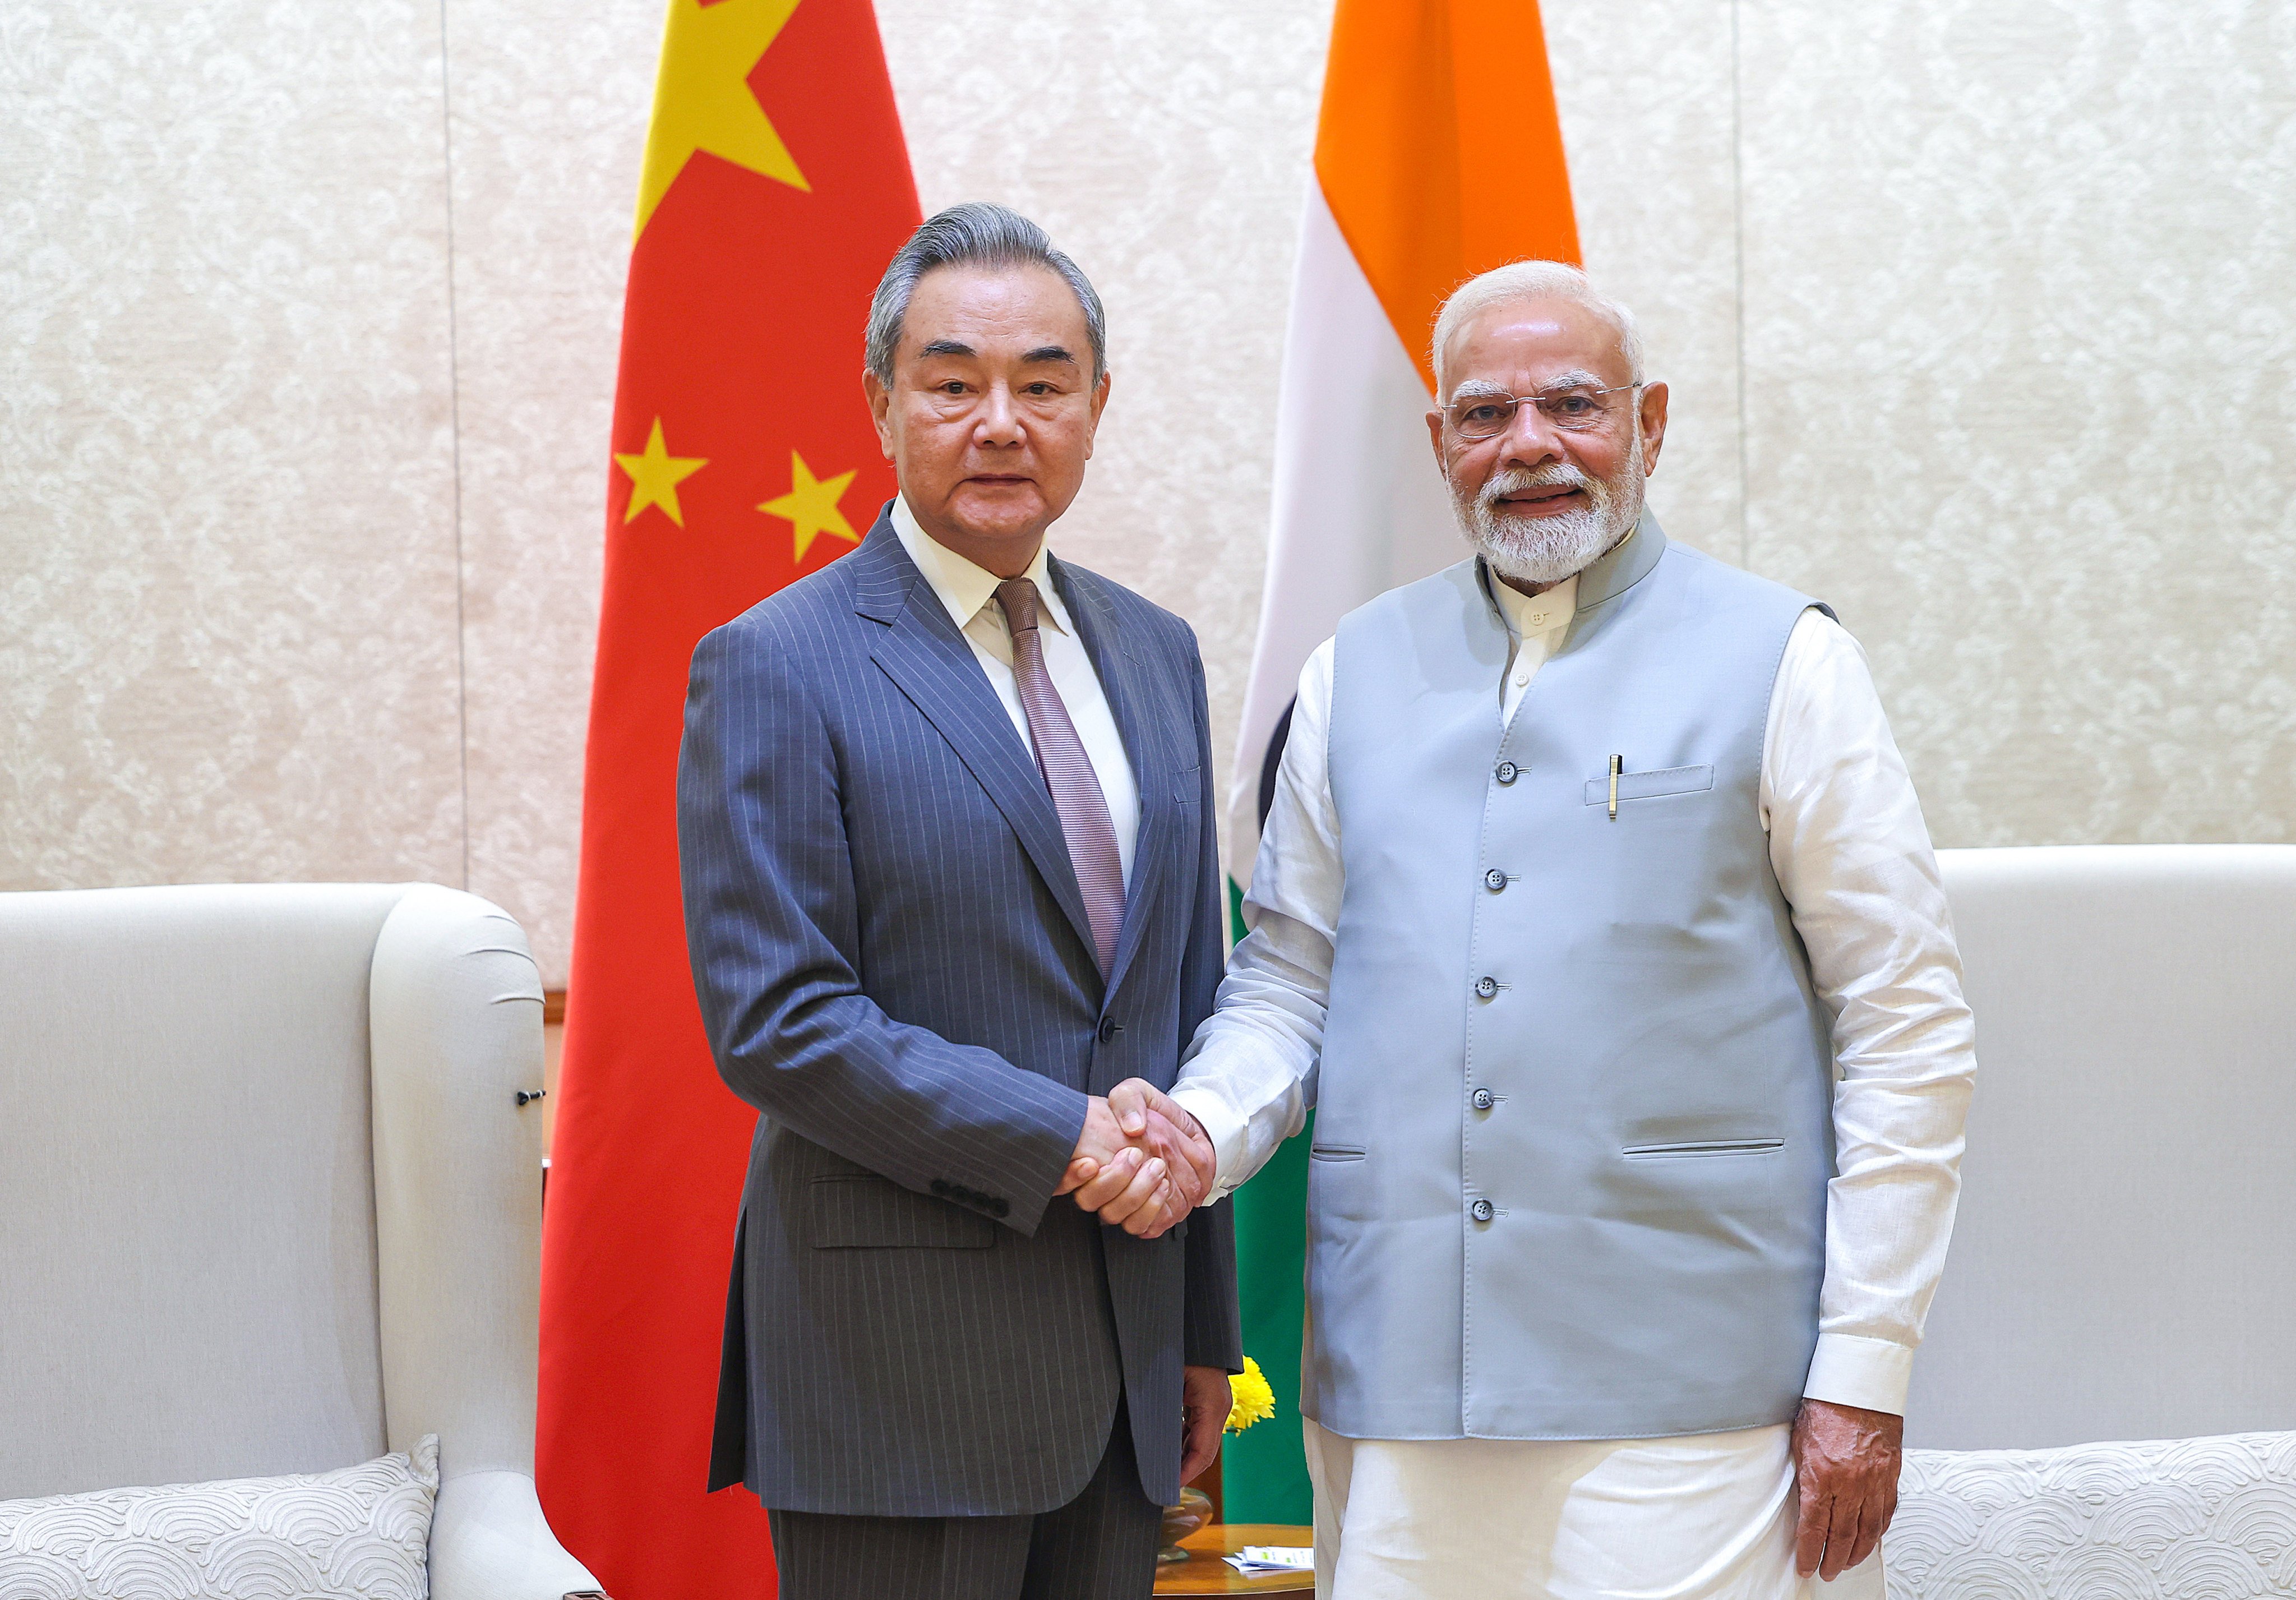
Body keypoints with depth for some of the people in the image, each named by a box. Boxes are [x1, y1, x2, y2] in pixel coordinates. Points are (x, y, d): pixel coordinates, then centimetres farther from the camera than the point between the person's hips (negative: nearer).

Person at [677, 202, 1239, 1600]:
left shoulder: (1157, 655, 12)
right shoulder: (777, 669, -8)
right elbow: (774, 1021, -14)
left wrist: (1208, 1325, 14)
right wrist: (1057, 1140, -18)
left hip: (1124, 1355, 6)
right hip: (900, 1368, -6)